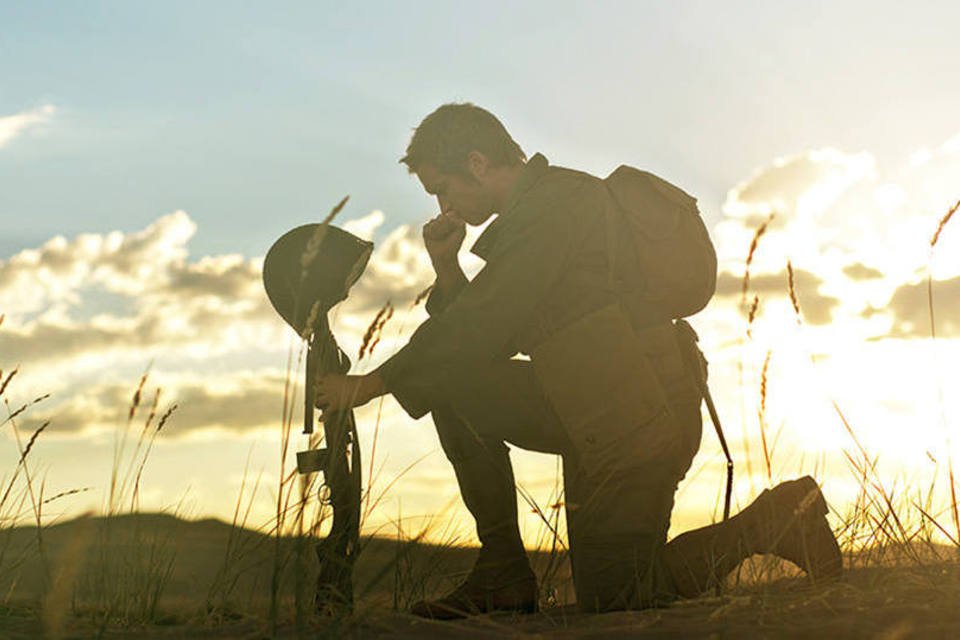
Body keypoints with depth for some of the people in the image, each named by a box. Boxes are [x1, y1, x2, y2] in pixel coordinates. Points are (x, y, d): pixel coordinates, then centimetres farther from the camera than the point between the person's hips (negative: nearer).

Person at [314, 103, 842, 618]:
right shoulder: (536, 209, 17)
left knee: (611, 602, -2)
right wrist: (446, 270, 4)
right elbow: (481, 337, 19)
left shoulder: (554, 202, -14)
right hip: (592, 407, 9)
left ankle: (773, 521, 6)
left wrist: (372, 384, -10)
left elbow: (478, 331, -17)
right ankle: (502, 574, 2)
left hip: (636, 419, -9)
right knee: (452, 385, 2)